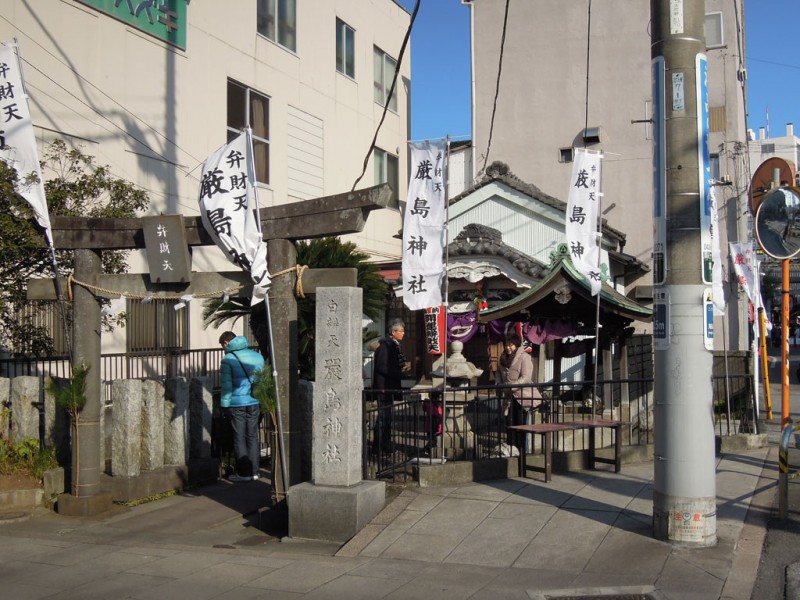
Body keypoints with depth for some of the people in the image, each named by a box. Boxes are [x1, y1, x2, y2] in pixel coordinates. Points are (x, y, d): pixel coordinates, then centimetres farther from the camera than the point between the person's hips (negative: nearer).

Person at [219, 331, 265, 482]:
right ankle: (254, 471, 14)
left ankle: (244, 472, 4)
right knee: (252, 436, 12)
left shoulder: (228, 359, -7)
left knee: (239, 438, 3)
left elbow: (226, 385, -10)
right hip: (254, 403, 5)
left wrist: (225, 405, -4)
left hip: (236, 403, -5)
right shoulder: (257, 356, 10)